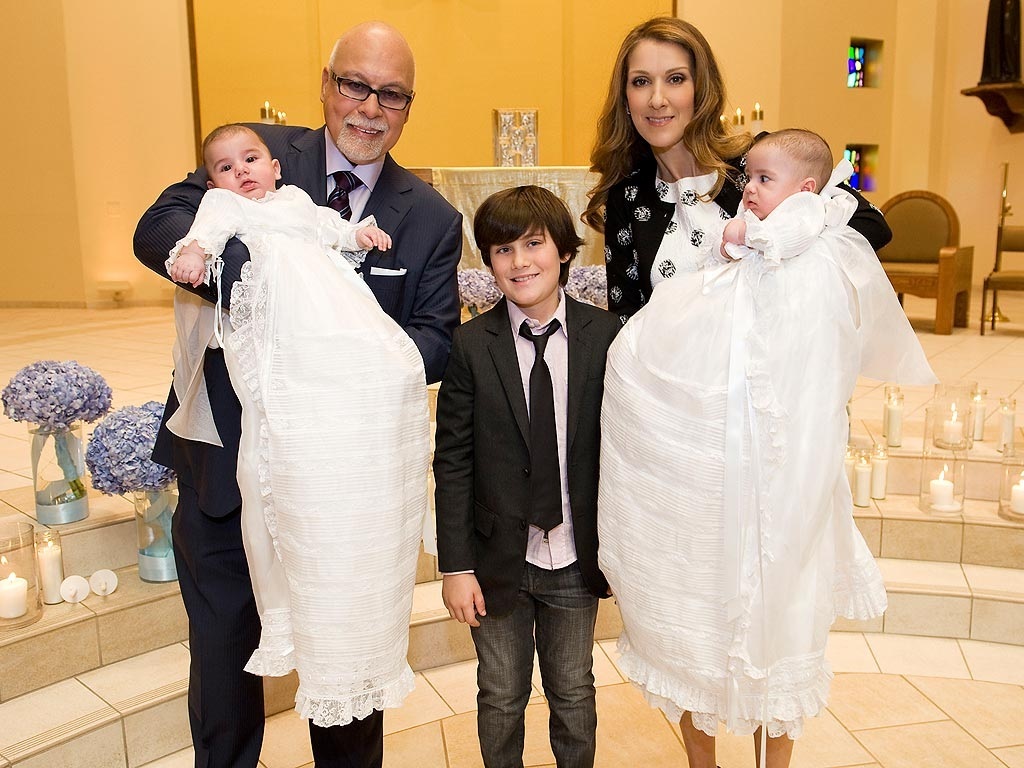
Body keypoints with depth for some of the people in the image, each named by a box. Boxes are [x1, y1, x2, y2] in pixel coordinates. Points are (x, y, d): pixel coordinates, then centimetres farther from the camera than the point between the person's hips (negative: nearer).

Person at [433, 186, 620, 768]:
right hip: (498, 561, 0)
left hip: (577, 561, 1)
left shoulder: (606, 336, -7)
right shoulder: (471, 344, -9)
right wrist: (456, 565, -9)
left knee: (574, 693, 20)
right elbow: (452, 461, -7)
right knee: (502, 698, 18)